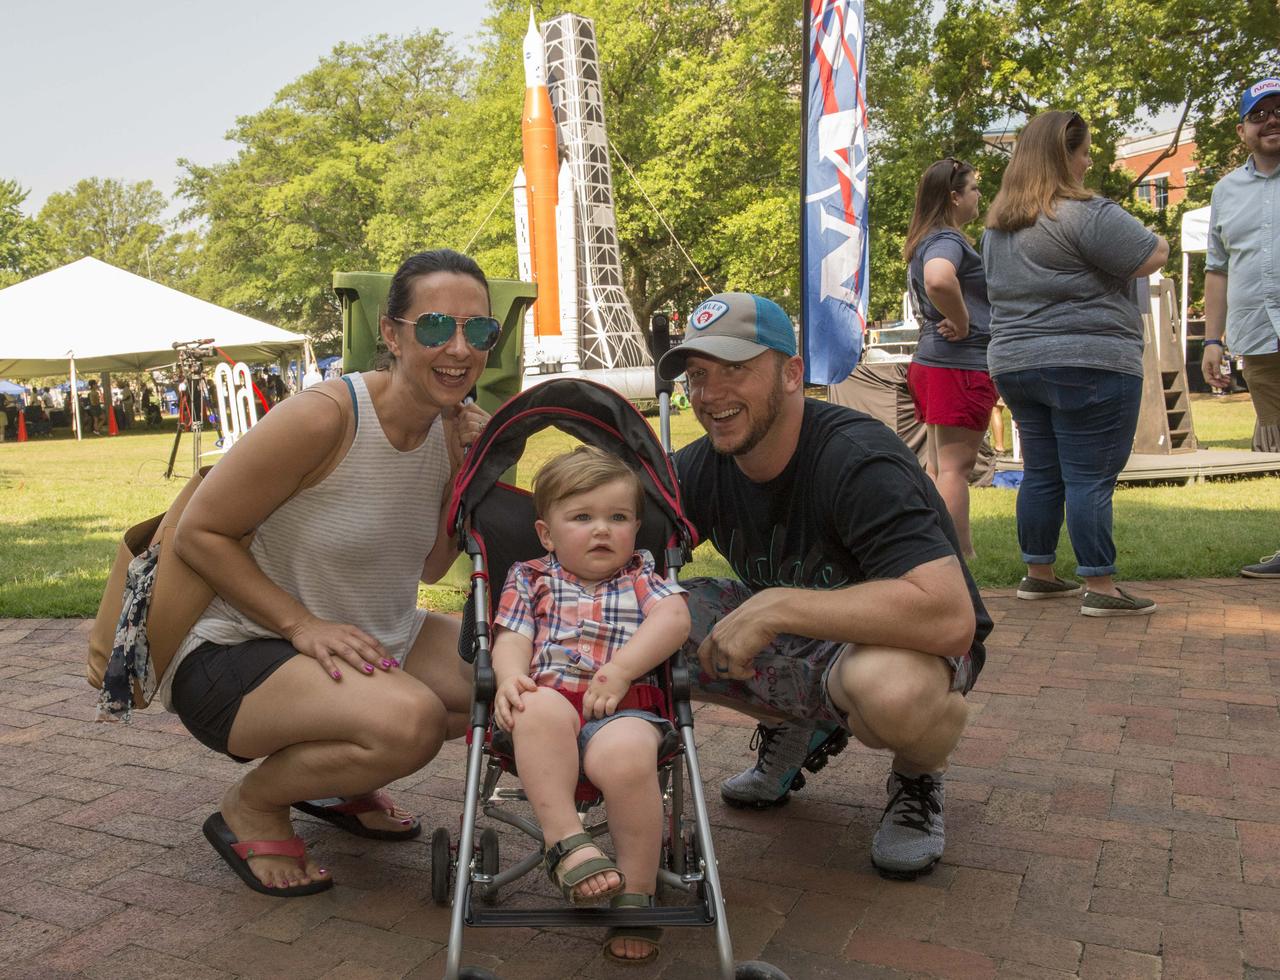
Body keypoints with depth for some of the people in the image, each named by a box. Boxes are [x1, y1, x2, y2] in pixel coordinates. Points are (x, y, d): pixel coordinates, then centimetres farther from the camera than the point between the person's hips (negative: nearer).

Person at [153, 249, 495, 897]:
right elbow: (198, 534, -17)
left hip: (371, 642, 8)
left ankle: (337, 782, 18)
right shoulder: (322, 419, -24)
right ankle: (252, 807, -1)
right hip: (237, 651, -8)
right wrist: (303, 625, -24)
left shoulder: (451, 428, -3)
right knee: (409, 718, -33)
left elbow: (430, 566, 6)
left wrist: (469, 473, -9)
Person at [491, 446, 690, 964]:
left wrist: (620, 670, -13)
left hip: (622, 706, 0)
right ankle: (566, 840, -32)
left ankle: (637, 893, -17)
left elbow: (674, 618, 2)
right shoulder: (530, 579, 24)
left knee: (625, 756, -34)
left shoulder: (640, 576, 22)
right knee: (543, 712, -37)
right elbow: (511, 638, 10)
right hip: (549, 697, 1)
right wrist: (510, 677, -15)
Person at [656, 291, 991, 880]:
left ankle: (919, 775, -2)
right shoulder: (698, 470, -8)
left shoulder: (857, 461, -28)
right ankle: (800, 727, 10)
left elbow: (950, 617, -40)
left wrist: (775, 606, -37)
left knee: (890, 684, -42)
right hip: (791, 641, 6)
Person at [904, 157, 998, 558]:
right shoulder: (947, 240, -14)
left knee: (938, 467, 12)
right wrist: (962, 322, -21)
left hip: (929, 361, 10)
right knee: (955, 466, -7)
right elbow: (939, 281, -37)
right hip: (961, 364, -10)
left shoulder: (925, 241, 17)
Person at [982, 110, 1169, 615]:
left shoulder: (997, 226, 14)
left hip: (1014, 364, 8)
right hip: (1087, 365, -8)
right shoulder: (1085, 213, -13)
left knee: (1041, 474, 13)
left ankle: (1038, 575, 20)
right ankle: (1100, 588, 0)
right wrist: (1154, 239, 9)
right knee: (1090, 479, -4)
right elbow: (1151, 258, -12)